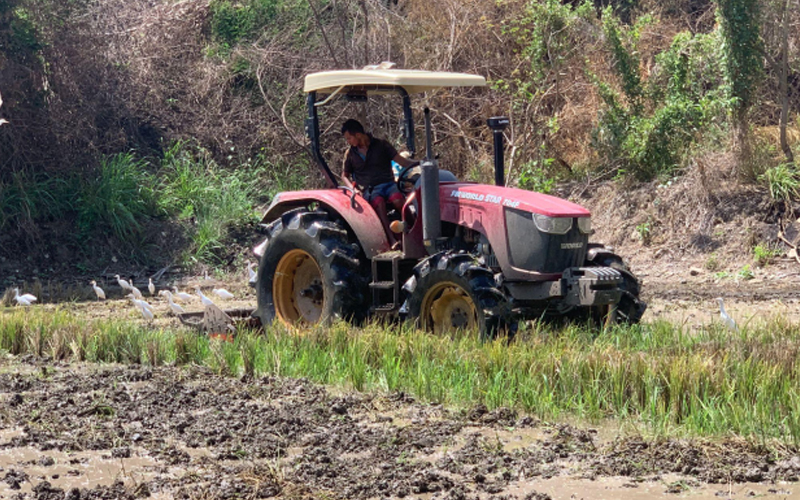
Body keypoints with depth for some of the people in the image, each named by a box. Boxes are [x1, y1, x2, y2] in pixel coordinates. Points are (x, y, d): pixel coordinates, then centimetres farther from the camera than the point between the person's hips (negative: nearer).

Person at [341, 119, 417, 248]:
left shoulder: (380, 145, 8)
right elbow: (345, 175, 22)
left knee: (398, 200, -35)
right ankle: (392, 240, -50)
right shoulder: (350, 153, 14)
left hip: (388, 183, 0)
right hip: (369, 189, 0)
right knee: (379, 202, -37)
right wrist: (353, 188, 1)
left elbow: (401, 160, 5)